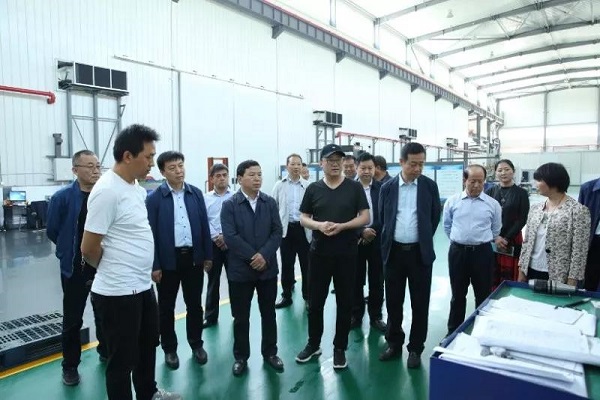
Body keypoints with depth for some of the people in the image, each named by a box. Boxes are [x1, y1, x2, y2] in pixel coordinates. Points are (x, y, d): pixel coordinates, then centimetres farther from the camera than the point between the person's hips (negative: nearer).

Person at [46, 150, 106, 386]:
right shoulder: (62, 197, -11)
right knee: (73, 319, 10)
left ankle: (106, 353, 36)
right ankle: (70, 365, 27)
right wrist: (71, 250, 9)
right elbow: (52, 231, -1)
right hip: (75, 268, -2)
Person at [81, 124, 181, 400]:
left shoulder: (136, 187, 6)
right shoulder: (107, 191, -21)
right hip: (118, 292, -9)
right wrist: (112, 270, -1)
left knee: (148, 345, 25)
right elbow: (89, 248, -18)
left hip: (143, 285, 9)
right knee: (122, 358, 9)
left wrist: (146, 270, 14)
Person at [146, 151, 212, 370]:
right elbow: (151, 233, -7)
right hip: (168, 259, -2)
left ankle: (196, 344, 31)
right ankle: (169, 348, 29)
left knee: (195, 304, 14)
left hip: (194, 257, 3)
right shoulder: (154, 198, -7)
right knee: (166, 307, 12)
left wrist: (208, 255, 5)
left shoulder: (196, 193, 2)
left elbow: (204, 226, 5)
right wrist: (154, 265, -9)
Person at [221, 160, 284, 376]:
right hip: (240, 269, -2)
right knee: (241, 317, 10)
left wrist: (264, 255, -15)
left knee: (269, 313, 14)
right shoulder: (229, 205, -5)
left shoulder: (270, 202, 3)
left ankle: (270, 352, 31)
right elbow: (230, 237, -13)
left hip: (268, 267, 3)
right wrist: (252, 256, -17)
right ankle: (241, 356, 27)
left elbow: (277, 232, -2)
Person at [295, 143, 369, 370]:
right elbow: (303, 219, 5)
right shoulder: (313, 189, 4)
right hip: (319, 252, 1)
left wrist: (342, 226, -18)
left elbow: (365, 217, -3)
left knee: (345, 302, 8)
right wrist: (319, 225, -15)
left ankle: (340, 348, 24)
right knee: (315, 301, 10)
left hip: (347, 252, -1)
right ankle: (313, 344, 28)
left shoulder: (354, 187, -1)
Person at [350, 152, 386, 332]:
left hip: (377, 239, 1)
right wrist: (362, 231, -14)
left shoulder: (382, 188, 0)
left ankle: (376, 316, 22)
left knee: (376, 280, 8)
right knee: (356, 280, 9)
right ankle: (356, 314, 22)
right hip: (355, 240, 0)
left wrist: (372, 232, -12)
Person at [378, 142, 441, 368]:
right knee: (393, 301, 11)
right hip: (394, 251, 1)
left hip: (420, 252, -1)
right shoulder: (388, 187, 0)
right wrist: (388, 242, 10)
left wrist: (424, 239, 11)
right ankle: (394, 343, 27)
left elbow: (435, 217, 9)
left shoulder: (430, 186, 0)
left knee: (420, 303, 7)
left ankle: (415, 348, 22)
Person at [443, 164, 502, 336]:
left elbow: (495, 230, 10)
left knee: (483, 295, 10)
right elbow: (447, 226, 13)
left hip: (482, 253, 0)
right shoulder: (452, 201, 0)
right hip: (457, 252, 1)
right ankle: (453, 331, 25)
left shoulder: (493, 204, -2)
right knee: (458, 295, 12)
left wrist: (479, 241, 12)